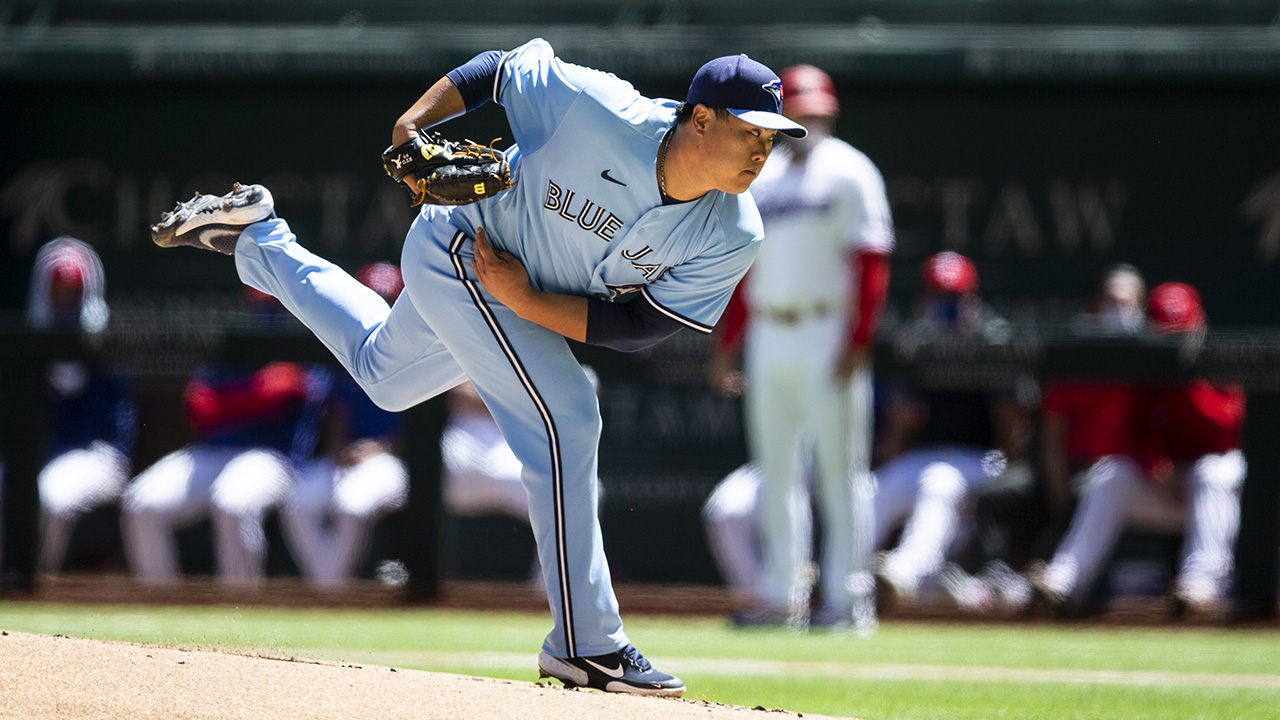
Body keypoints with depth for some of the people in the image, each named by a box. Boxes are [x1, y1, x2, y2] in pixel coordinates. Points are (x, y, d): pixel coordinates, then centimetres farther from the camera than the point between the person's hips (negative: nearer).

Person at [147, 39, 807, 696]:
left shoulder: (732, 240, -22)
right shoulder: (601, 111, -35)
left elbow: (637, 328, -19)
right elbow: (500, 69, -18)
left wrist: (522, 302, -28)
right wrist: (414, 122, -29)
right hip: (461, 250, -7)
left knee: (384, 375, 29)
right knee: (564, 417, -20)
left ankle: (254, 238, 45)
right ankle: (586, 643, -13)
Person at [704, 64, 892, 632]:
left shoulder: (849, 173, -3)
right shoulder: (760, 177, 16)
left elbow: (871, 261, -9)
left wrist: (858, 341, -17)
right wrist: (726, 344, 13)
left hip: (827, 336, -7)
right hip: (768, 337, 7)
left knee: (840, 469, -6)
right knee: (774, 471, 7)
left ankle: (848, 594, -4)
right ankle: (781, 595, 11)